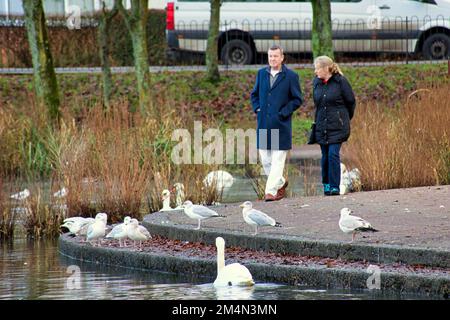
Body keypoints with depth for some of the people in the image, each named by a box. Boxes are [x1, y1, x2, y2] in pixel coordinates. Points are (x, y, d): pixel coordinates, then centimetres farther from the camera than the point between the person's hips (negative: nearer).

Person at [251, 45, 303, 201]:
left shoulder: (291, 76, -3)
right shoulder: (261, 73, 10)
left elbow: (297, 99, 0)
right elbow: (254, 94, 22)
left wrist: (284, 112, -9)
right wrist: (257, 108, 5)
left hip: (281, 124, -5)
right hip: (263, 123, 5)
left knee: (277, 160, -6)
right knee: (265, 159, 9)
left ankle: (271, 191, -6)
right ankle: (280, 182, 29)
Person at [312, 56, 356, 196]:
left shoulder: (341, 81, -8)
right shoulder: (316, 83, 7)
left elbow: (351, 102, 1)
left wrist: (344, 119, 12)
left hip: (337, 126, -5)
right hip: (321, 126, 5)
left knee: (333, 154, -12)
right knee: (325, 156, 7)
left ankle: (334, 187, -9)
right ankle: (326, 184, 17)